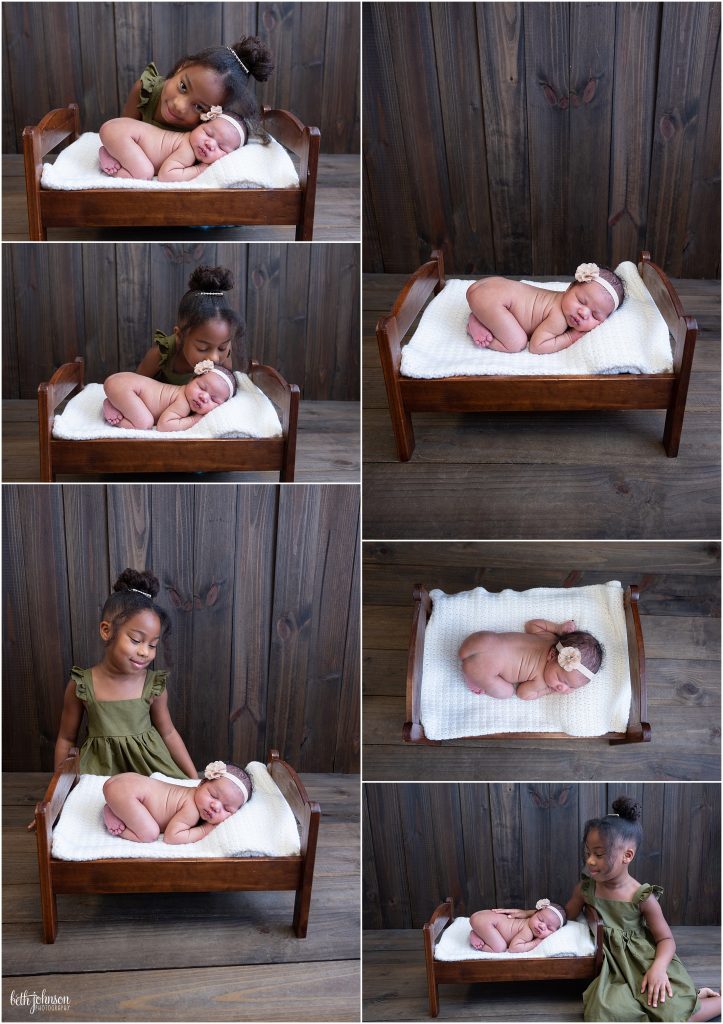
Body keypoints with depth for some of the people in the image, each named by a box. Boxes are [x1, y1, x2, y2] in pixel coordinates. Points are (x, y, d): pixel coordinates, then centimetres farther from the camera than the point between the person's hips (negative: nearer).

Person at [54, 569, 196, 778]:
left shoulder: (154, 685, -5)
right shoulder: (81, 686, -8)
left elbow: (168, 733, 7)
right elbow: (66, 739, 4)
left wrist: (194, 779, 7)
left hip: (148, 768, 1)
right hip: (101, 772, 0)